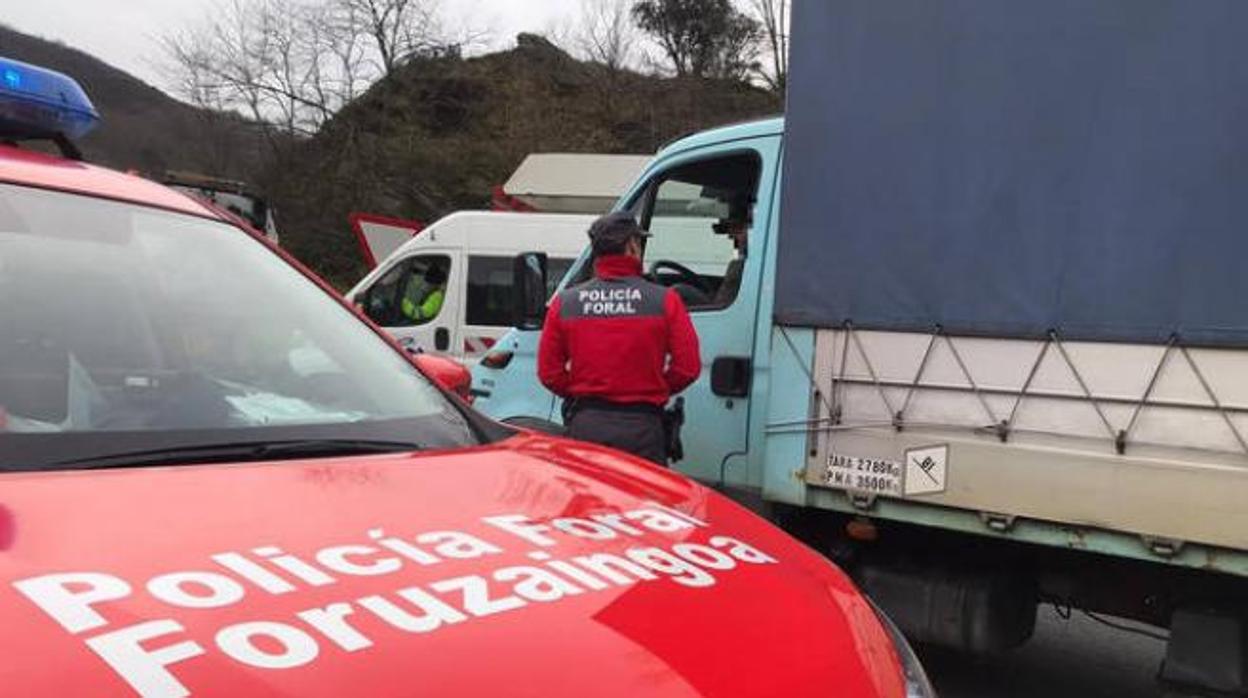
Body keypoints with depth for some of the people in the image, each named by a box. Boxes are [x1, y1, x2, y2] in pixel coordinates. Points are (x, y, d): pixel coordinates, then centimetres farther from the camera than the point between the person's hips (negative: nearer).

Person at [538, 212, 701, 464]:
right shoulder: (665, 300, -5)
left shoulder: (564, 303, 1)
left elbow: (549, 372, 1)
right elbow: (688, 367, -6)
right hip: (642, 429, -2)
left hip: (584, 427, 2)